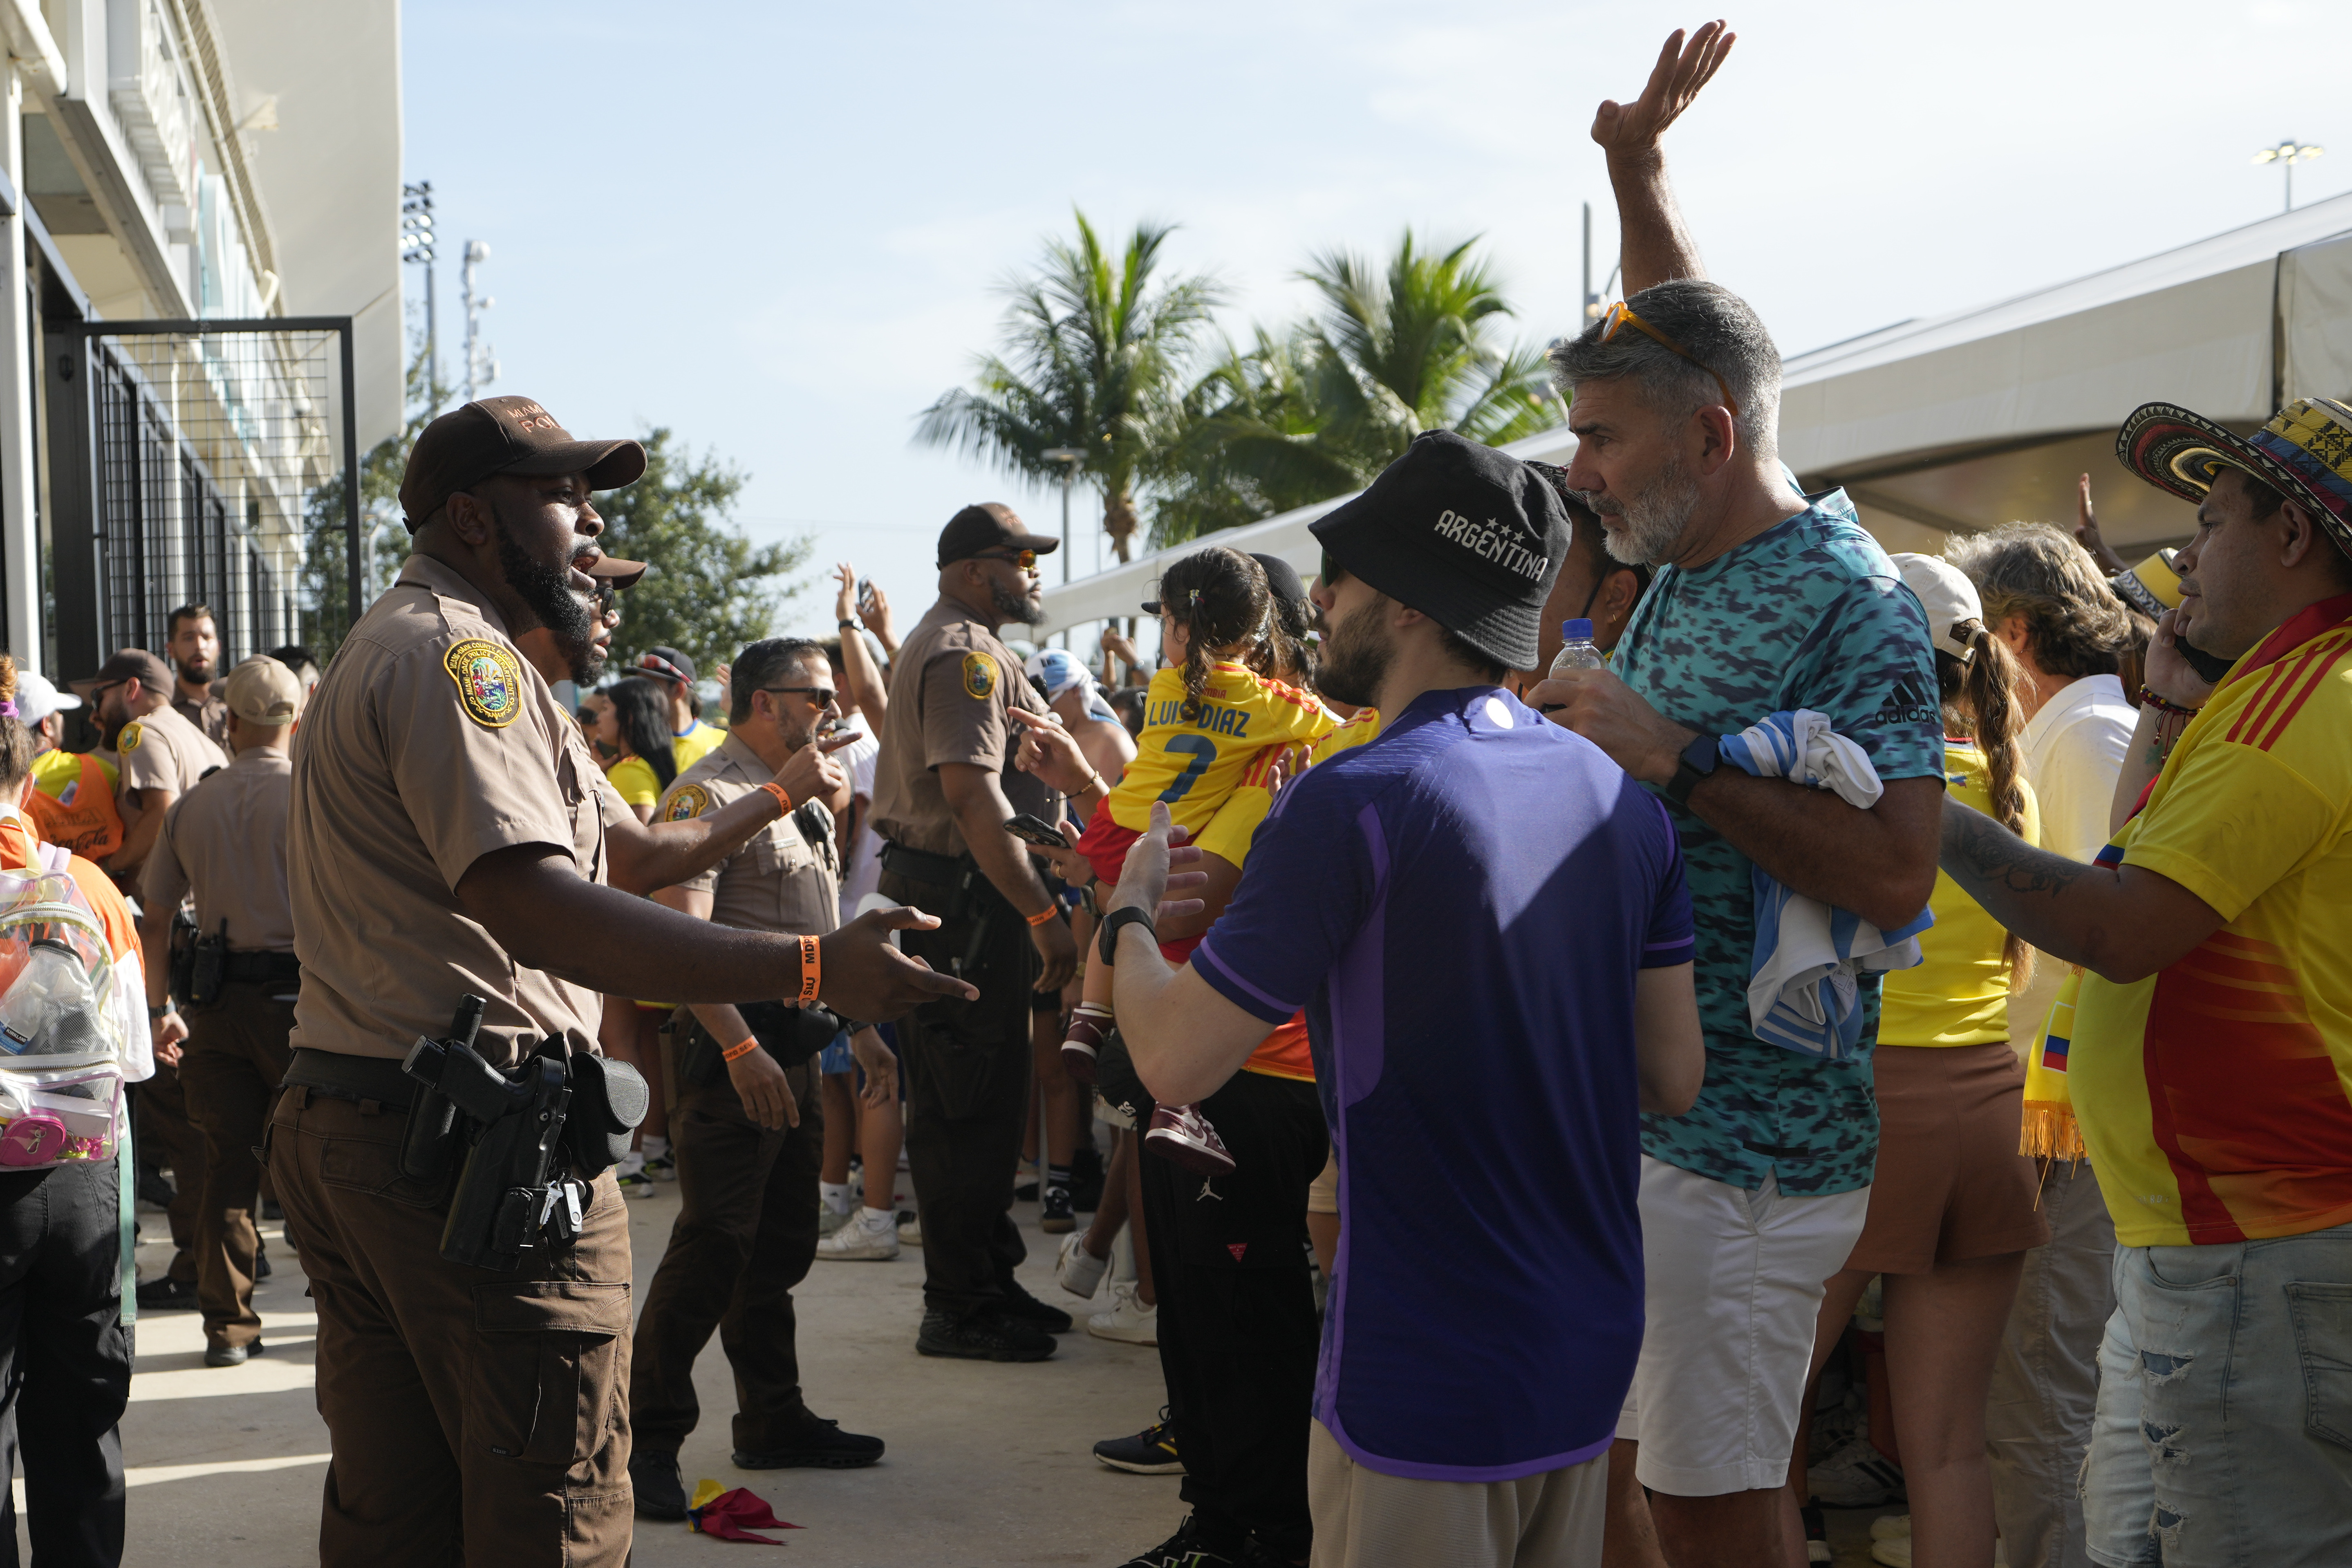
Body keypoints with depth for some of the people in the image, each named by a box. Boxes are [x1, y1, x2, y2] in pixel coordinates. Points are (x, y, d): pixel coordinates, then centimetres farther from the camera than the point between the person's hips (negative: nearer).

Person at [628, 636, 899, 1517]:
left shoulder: (805, 805, 19)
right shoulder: (706, 797, -12)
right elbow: (681, 933, -22)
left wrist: (862, 1033, 24)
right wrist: (739, 1047, -29)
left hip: (796, 1044, 9)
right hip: (734, 1048, -9)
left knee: (783, 1245, 14)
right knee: (713, 1245, -10)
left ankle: (773, 1421, 24)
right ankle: (649, 1439, -2)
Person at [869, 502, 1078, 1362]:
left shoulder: (941, 644, 21)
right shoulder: (967, 653, -14)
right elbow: (973, 792, -24)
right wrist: (1043, 913, -25)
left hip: (936, 884, 11)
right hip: (962, 896, -11)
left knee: (976, 1100, 15)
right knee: (969, 1106, -6)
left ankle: (985, 1283, 23)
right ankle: (961, 1307, -2)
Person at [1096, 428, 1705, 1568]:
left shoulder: (1352, 803, -19)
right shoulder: (1619, 797, 2)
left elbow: (1177, 1063, -14)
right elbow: (1672, 1076, 6)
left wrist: (1130, 913, 5)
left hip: (1426, 1386, -7)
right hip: (1590, 1355, 7)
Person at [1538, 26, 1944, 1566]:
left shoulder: (1848, 601, -16)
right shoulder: (1687, 566, 10)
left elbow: (1896, 874, -25)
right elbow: (1686, 343, 29)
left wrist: (1675, 760, -24)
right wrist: (1638, 172, 24)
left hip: (1737, 1148, -9)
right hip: (1622, 1118, 9)